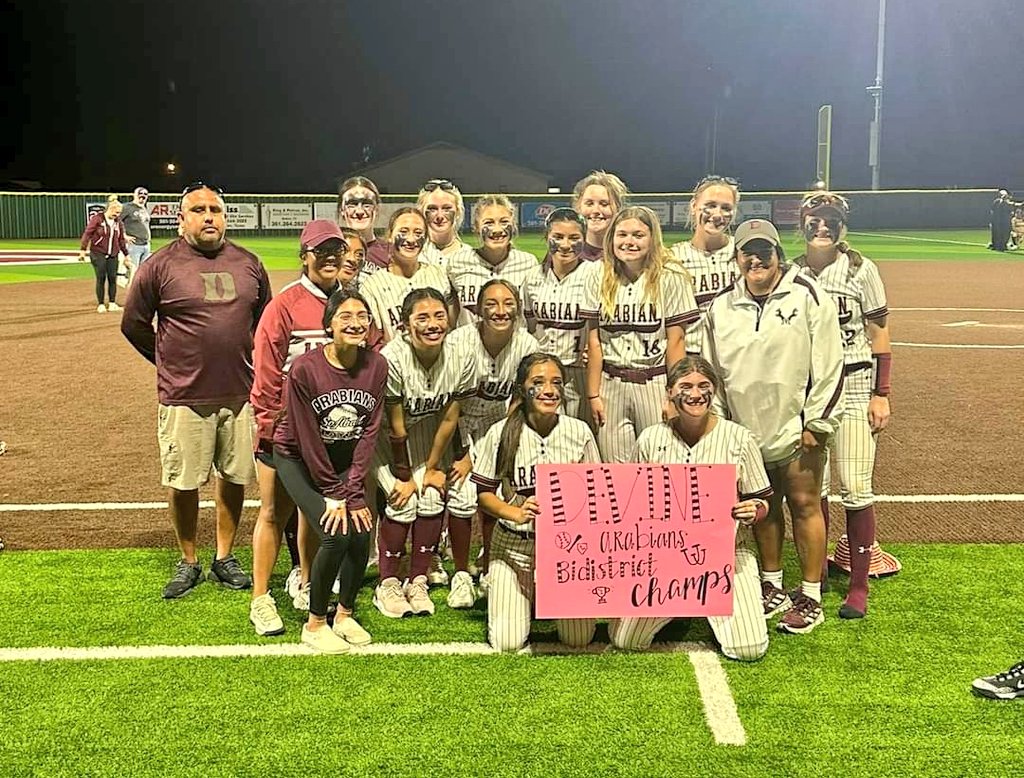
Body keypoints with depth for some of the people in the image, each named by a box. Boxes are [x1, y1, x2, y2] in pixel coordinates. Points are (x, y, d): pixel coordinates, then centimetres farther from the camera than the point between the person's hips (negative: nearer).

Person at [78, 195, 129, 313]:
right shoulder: (97, 218, -7)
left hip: (113, 255, 4)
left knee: (113, 278, 1)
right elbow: (87, 234, -8)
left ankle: (112, 304, 11)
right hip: (98, 253, -4)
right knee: (101, 279, -3)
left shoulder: (118, 222, 8)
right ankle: (100, 305, 5)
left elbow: (121, 240, 15)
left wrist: (126, 254, 16)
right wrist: (82, 250, -13)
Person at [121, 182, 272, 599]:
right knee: (183, 483, 4)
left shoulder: (248, 264, 6)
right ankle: (188, 563, 22)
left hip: (239, 393, 3)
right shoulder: (160, 265, -5)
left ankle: (224, 557, 26)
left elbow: (265, 321, 19)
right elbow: (133, 325, 4)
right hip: (184, 397, -3)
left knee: (234, 477, 10)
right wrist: (172, 363, 9)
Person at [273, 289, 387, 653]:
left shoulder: (376, 366, -13)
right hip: (299, 459, -4)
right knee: (335, 536, -18)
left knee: (362, 535, -9)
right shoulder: (304, 369, -24)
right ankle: (314, 624, 3)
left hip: (347, 459, 4)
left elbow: (369, 432, -10)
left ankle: (345, 615, 16)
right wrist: (333, 494, -14)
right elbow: (308, 438, -18)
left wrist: (352, 491, -14)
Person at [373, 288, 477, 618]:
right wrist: (404, 477, -14)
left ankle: (417, 583, 7)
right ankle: (388, 584, 1)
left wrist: (431, 468, -3)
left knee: (433, 498, -9)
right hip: (384, 433, -4)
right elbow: (396, 426, -22)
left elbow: (448, 420, -8)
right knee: (403, 501, -16)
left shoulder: (460, 360, -19)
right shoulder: (392, 358, -31)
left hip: (427, 432, 4)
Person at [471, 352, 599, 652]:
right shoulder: (501, 433, -9)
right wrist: (516, 514, -21)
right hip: (514, 545, -1)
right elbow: (484, 493, -4)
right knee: (507, 642, -8)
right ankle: (517, 594, 26)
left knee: (579, 638, -5)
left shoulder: (580, 432, -5)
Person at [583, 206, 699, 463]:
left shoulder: (670, 277, -4)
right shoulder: (599, 277, 3)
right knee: (615, 469, 5)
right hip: (611, 383, 2)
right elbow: (594, 341, 3)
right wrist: (593, 394, 1)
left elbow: (675, 340, -4)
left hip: (655, 383, -2)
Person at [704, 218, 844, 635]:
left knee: (804, 505, 4)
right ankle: (772, 588, 31)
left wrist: (817, 423, -11)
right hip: (747, 431, 4)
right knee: (763, 508, 15)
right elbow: (713, 369, 13)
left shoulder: (808, 297, -8)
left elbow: (828, 364, -9)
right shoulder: (721, 306, 6)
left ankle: (811, 598, 15)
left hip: (796, 428, -4)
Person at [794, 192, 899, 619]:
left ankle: (859, 584, 6)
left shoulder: (861, 269, -3)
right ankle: (817, 569, 24)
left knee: (855, 485, -5)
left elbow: (879, 334, -1)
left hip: (853, 383, -3)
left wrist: (881, 394, -6)